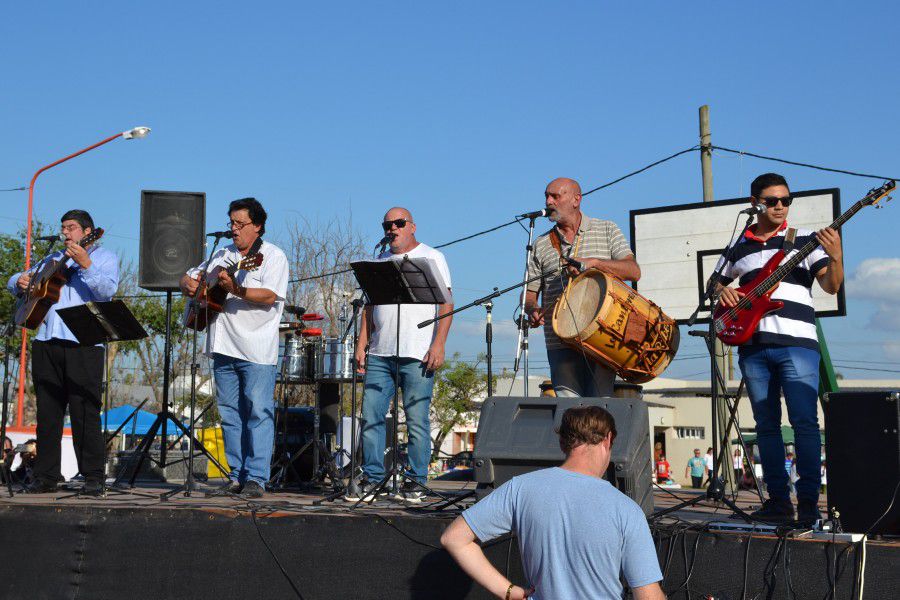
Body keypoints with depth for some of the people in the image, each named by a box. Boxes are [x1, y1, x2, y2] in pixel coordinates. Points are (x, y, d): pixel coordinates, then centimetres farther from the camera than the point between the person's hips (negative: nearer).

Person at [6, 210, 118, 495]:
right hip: (46, 342, 5)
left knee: (85, 412, -8)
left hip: (83, 344, -5)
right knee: (47, 412, 6)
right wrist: (20, 281, 4)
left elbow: (107, 290, -10)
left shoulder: (104, 257, 9)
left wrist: (85, 264, -22)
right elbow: (14, 282, 28)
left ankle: (93, 478, -3)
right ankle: (46, 476, 11)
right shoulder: (53, 259, 25)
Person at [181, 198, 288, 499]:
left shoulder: (273, 256, -2)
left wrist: (235, 289, -28)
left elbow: (270, 295, -16)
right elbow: (191, 277, 24)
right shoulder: (222, 255, 17)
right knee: (229, 413, 7)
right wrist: (190, 284, 0)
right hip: (224, 346, 6)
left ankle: (256, 478, -5)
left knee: (259, 412, -7)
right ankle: (236, 476, 13)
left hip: (257, 350, -6)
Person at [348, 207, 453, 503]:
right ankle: (371, 477, 9)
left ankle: (416, 482, 5)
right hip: (379, 354, 5)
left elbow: (446, 303, -3)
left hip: (418, 355, -5)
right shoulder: (380, 262, 20)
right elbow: (370, 306, 19)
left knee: (417, 421, -3)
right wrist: (362, 344, 9)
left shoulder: (432, 258, 4)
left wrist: (438, 345, -13)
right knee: (371, 416, 1)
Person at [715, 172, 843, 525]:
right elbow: (717, 282, 27)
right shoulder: (737, 247, 15)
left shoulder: (805, 241, 7)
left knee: (805, 421, -10)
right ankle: (778, 499, 12)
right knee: (766, 424, 6)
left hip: (797, 343, -3)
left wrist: (835, 257, -20)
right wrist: (723, 292, 4)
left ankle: (808, 501, -7)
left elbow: (831, 286, -2)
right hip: (753, 346, 3)